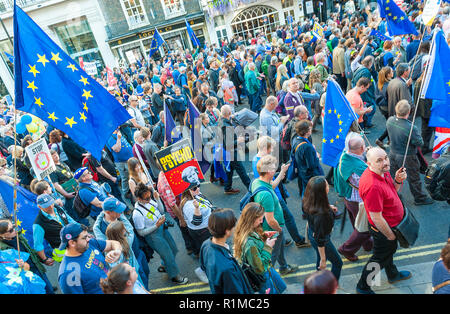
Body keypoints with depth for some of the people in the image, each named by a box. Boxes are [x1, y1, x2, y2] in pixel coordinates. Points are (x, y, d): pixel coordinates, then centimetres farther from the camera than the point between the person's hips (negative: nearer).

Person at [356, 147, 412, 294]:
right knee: (380, 258, 12)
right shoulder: (372, 186, -39)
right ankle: (363, 287, 35)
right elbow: (376, 218, -31)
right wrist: (390, 235, -16)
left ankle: (393, 275, 60)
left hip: (390, 224, 9)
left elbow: (393, 191, 9)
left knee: (389, 250, 32)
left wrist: (398, 181, -12)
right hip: (383, 229, -9)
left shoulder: (383, 172, -9)